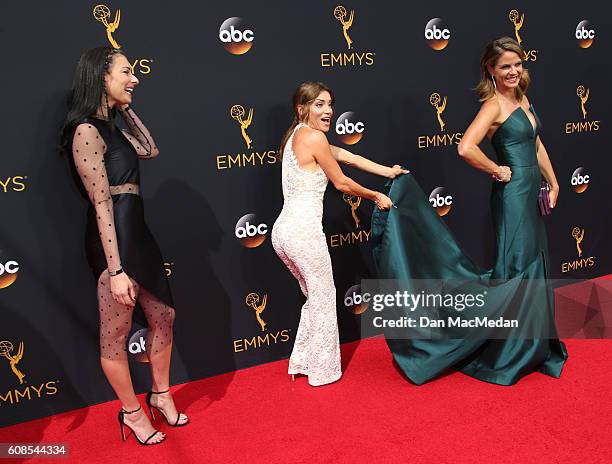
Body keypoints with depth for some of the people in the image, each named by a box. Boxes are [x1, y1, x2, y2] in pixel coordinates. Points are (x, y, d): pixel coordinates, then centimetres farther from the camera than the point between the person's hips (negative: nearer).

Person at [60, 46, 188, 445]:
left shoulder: (110, 125, 13)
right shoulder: (87, 131, -16)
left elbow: (150, 150, 22)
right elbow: (101, 204, -20)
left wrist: (126, 109, 15)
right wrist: (115, 270, -20)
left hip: (137, 232, 10)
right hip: (113, 239, -10)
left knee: (163, 315, 18)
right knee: (116, 334, 7)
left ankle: (162, 394, 37)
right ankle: (133, 412, 25)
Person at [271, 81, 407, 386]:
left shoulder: (298, 136, 18)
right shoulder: (314, 137, -11)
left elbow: (348, 157, 22)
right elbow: (342, 183, -4)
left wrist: (388, 171, 26)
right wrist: (376, 196, 11)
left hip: (283, 232, 9)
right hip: (304, 231, -9)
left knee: (314, 297, 23)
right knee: (324, 298, 8)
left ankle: (301, 362, 32)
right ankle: (323, 371, 21)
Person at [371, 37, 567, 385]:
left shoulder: (522, 99, 13)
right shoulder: (494, 104, -14)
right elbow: (466, 148, -30)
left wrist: (554, 184, 14)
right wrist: (497, 171, -17)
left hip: (532, 194, 9)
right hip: (512, 196, -9)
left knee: (534, 267, 16)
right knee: (517, 270, -4)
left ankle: (532, 347, 33)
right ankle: (507, 355, 11)